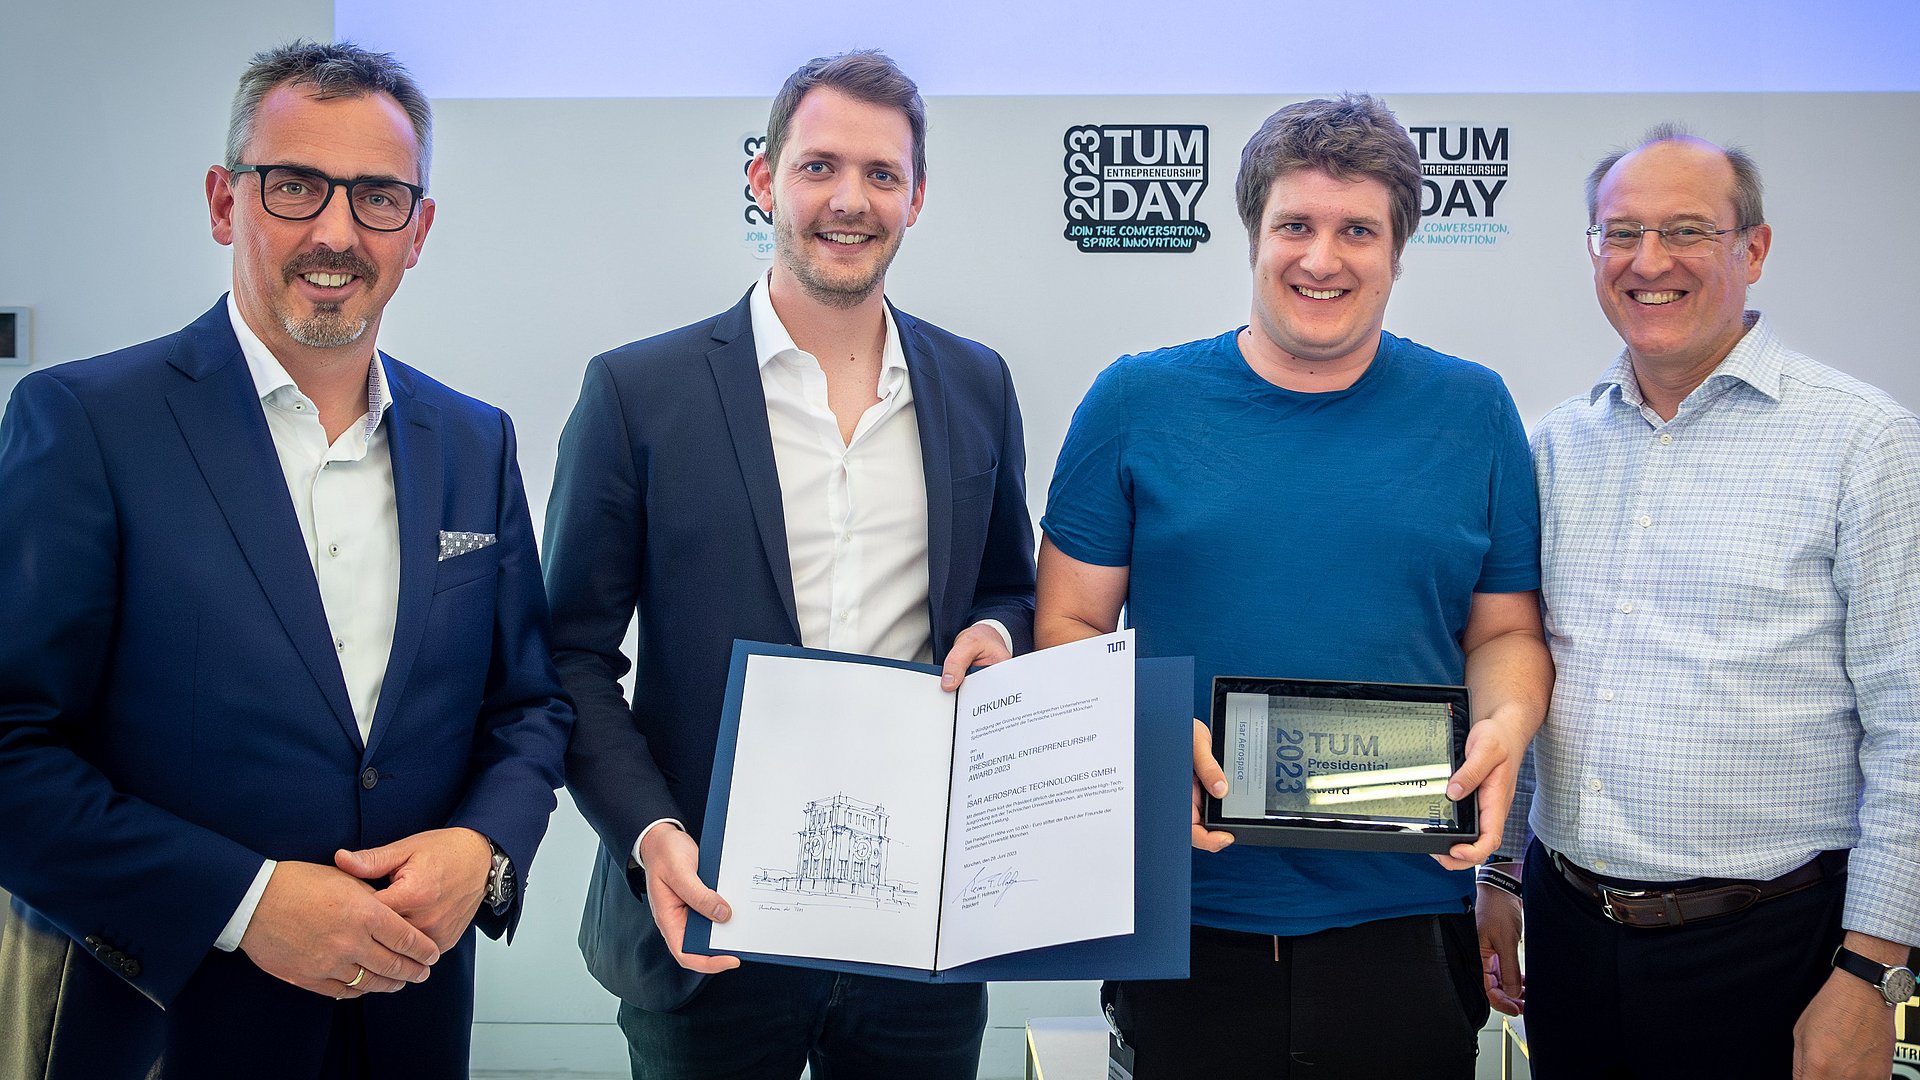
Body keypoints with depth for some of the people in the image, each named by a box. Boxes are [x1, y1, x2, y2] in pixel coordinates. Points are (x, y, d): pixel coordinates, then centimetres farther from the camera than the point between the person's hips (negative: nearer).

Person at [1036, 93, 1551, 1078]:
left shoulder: (1471, 411, 4)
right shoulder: (1137, 402, 0)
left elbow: (1506, 631, 10)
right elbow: (1067, 625, 1)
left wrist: (1505, 728, -11)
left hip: (1404, 913, 1)